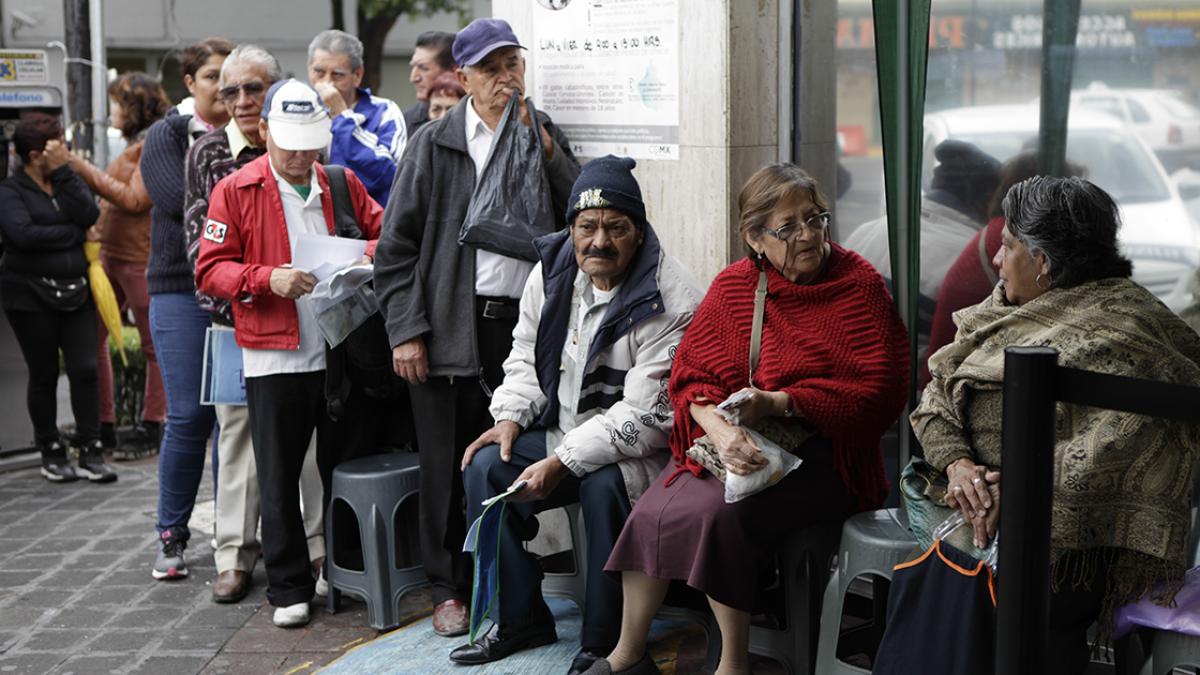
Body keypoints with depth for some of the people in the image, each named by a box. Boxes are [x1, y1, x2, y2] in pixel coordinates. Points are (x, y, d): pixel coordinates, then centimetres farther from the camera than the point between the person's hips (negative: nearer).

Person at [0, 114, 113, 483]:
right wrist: (74, 234, -10)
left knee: (85, 369, -2)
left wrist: (63, 173, -9)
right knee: (44, 373, 4)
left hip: (75, 292, 4)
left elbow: (89, 215, -6)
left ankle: (91, 453, 5)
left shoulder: (69, 182, 13)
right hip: (31, 295, -4)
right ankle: (51, 453, 17)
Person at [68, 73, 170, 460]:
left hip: (142, 259, -9)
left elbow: (135, 200, -16)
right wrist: (87, 175, 15)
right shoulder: (136, 144, 18)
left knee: (154, 346, 1)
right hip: (111, 254, 9)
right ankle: (103, 426, 13)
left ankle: (151, 429, 8)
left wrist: (90, 174, -14)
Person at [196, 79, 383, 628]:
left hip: (343, 350, 3)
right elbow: (210, 269, -3)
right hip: (275, 357, -3)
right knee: (279, 477, 3)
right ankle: (289, 587, 14)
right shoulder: (235, 191, -1)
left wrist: (367, 252, -9)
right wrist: (269, 279, -19)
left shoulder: (341, 184, 8)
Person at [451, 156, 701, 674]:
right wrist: (510, 418, -4)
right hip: (560, 430, 7)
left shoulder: (669, 301, -21)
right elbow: (525, 357, 15)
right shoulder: (551, 273, 1)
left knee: (604, 486, -35)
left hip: (640, 448, -7)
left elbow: (644, 414, -24)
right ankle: (521, 619, 3)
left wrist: (560, 464, -27)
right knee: (485, 466, -12)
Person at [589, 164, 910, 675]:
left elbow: (882, 392, -9)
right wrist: (719, 427, -19)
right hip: (725, 442, 4)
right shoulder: (733, 287, 8)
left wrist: (777, 403, -16)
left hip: (817, 452, -4)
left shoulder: (860, 286, -2)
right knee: (654, 512, -19)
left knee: (719, 512, -29)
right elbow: (689, 373, 4)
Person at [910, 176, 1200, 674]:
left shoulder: (1117, 325, -6)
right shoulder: (1007, 307, 19)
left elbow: (1119, 440, -22)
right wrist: (957, 462, -7)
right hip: (975, 512, 6)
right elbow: (936, 395, 13)